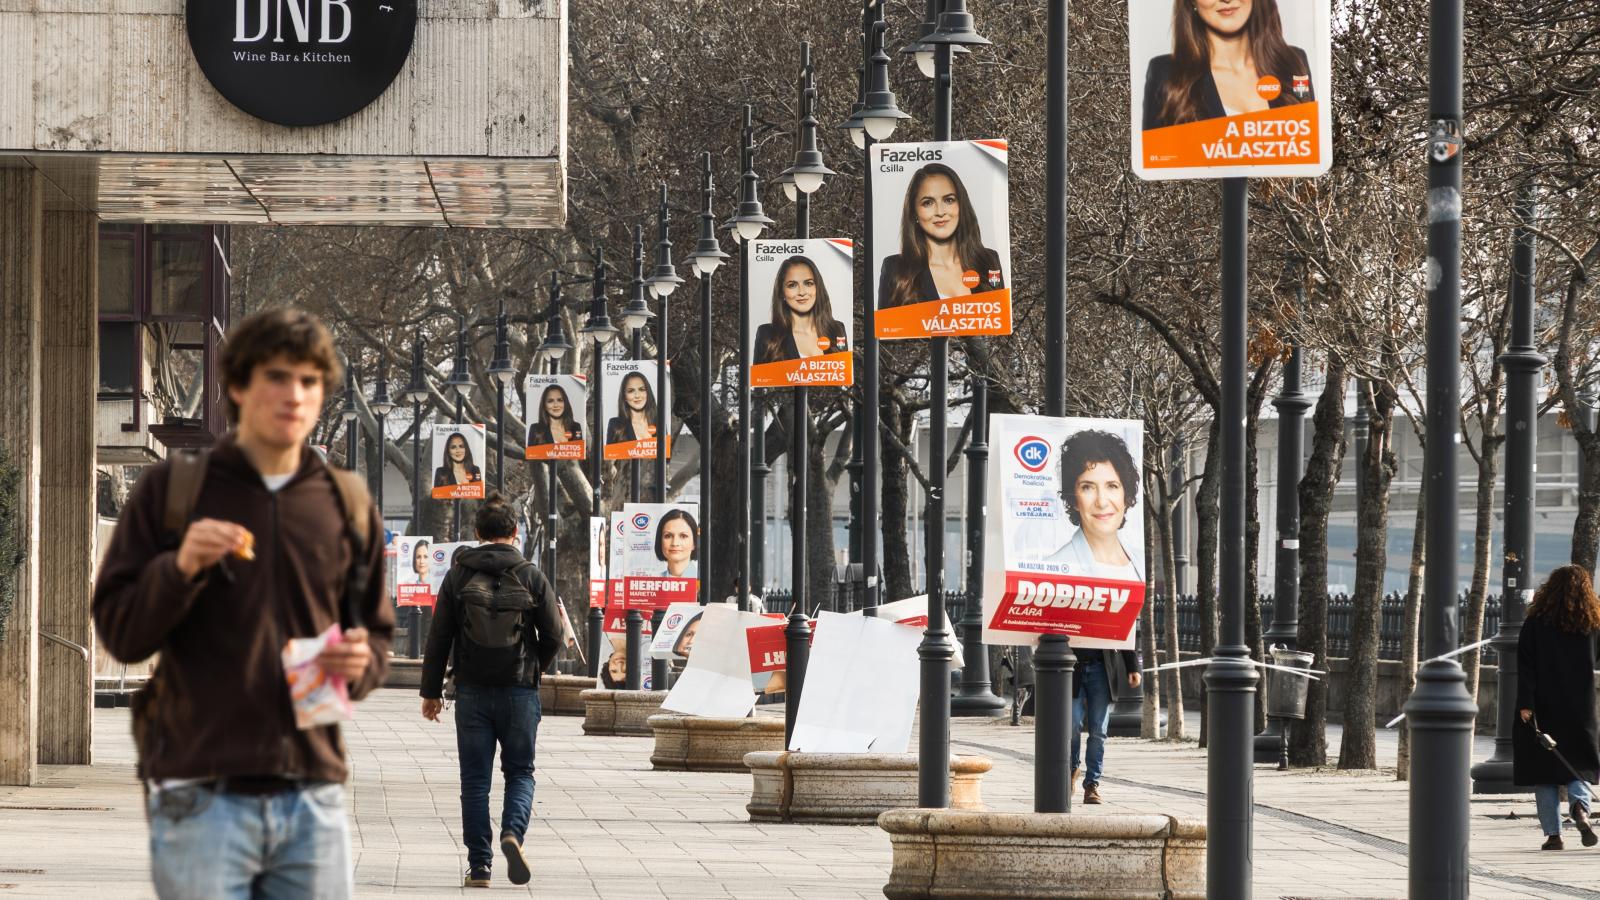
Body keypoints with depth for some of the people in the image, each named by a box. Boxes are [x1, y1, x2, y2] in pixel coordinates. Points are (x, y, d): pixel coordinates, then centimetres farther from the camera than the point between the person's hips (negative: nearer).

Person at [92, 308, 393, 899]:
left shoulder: (349, 508, 13)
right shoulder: (171, 491, 4)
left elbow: (377, 636, 18)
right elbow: (119, 633, 2)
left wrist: (360, 662, -5)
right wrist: (179, 568, -16)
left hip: (313, 796, 3)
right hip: (201, 797, -3)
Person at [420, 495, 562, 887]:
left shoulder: (459, 576, 1)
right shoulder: (532, 577, -2)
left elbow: (438, 637, 1)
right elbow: (553, 637, 1)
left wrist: (431, 691, 9)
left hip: (472, 692, 1)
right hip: (519, 692, 0)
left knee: (475, 779, 6)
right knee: (520, 771, 11)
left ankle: (479, 866, 3)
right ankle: (512, 832, -16)